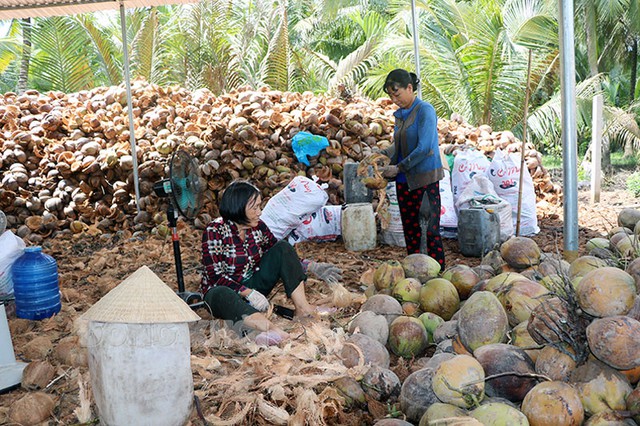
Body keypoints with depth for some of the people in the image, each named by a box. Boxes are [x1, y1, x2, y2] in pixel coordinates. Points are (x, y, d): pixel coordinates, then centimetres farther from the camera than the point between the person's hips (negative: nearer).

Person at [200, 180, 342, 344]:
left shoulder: (258, 227, -2)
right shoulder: (215, 231, -18)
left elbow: (282, 256, 9)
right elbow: (216, 275, -22)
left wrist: (312, 267, -2)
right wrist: (248, 293, -32)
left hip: (253, 286, 5)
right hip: (223, 289, -5)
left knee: (283, 247, -12)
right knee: (222, 295, -42)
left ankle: (302, 308, -22)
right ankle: (269, 327, -63)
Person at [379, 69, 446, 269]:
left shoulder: (425, 110, -13)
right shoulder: (400, 114, 10)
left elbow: (424, 148, -21)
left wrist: (398, 167, -18)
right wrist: (382, 155, -1)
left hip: (425, 179, -8)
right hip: (404, 180, 8)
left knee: (431, 230, -3)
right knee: (410, 229, 14)